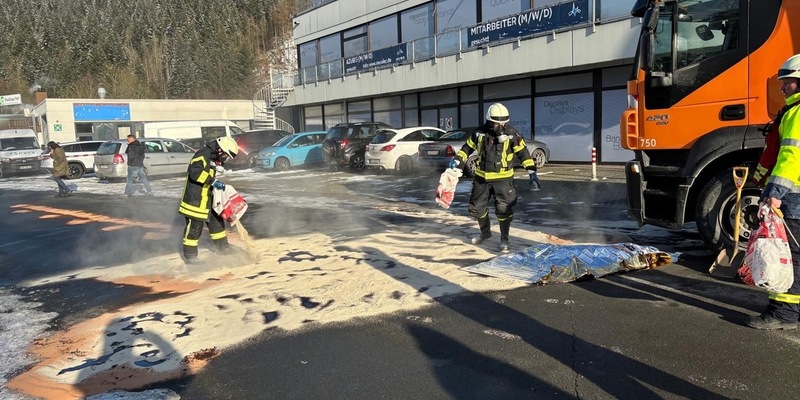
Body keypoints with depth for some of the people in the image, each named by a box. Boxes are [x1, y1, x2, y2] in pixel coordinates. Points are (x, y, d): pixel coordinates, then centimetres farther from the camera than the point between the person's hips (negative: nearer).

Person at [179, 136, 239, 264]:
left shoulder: (213, 158, 15)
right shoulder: (203, 154, -17)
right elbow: (194, 171, -31)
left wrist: (218, 185, 12)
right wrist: (213, 181, -30)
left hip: (206, 198, 10)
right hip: (194, 198, -10)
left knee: (216, 221, 17)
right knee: (195, 225, -5)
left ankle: (222, 246, 31)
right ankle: (189, 254, 6)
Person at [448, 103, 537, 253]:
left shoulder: (512, 134, -10)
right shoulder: (479, 133, -3)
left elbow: (522, 152, -4)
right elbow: (468, 147, 11)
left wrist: (531, 171, -10)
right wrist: (457, 160, 0)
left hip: (503, 178, -3)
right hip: (482, 178, 3)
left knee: (504, 209, -7)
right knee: (476, 207, 12)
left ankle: (504, 239, 10)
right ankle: (485, 232, 36)